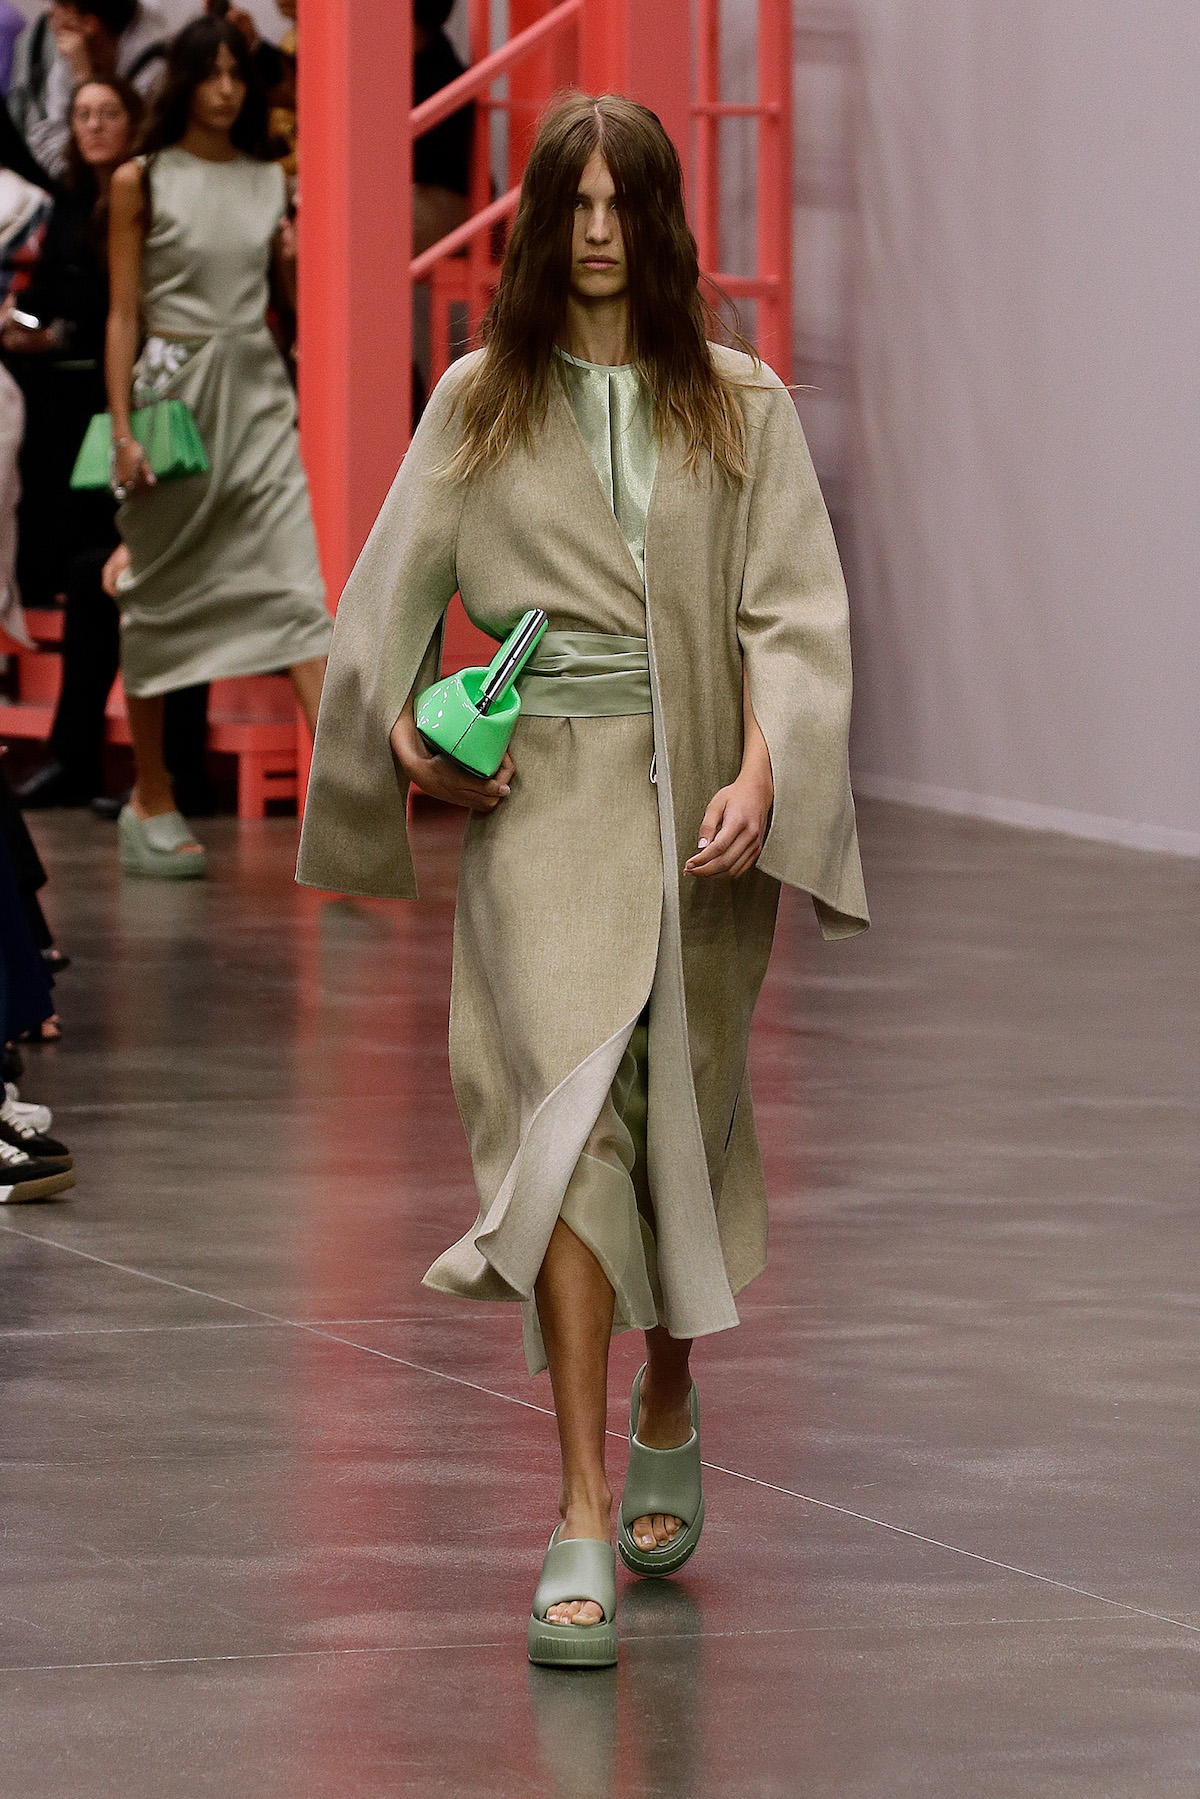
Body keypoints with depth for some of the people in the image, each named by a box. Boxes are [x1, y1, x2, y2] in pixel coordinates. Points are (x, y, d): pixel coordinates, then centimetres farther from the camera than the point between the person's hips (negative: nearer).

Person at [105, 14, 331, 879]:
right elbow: (123, 312, -3)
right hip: (173, 385, -3)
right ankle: (151, 800, 18)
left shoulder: (269, 183, 10)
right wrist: (123, 429, -9)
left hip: (258, 391, 3)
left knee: (297, 583, -12)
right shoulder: (142, 182, -1)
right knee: (162, 593, 6)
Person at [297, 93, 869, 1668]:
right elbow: (393, 594, 10)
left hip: (698, 800, 1)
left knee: (683, 1124, 12)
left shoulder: (742, 410, 6)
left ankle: (668, 1426, 39)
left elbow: (794, 615, -1)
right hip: (542, 797, -1)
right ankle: (583, 1522, -19)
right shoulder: (482, 404, 7)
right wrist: (406, 736, -6)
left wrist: (759, 775, -15)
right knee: (573, 1114, -15)